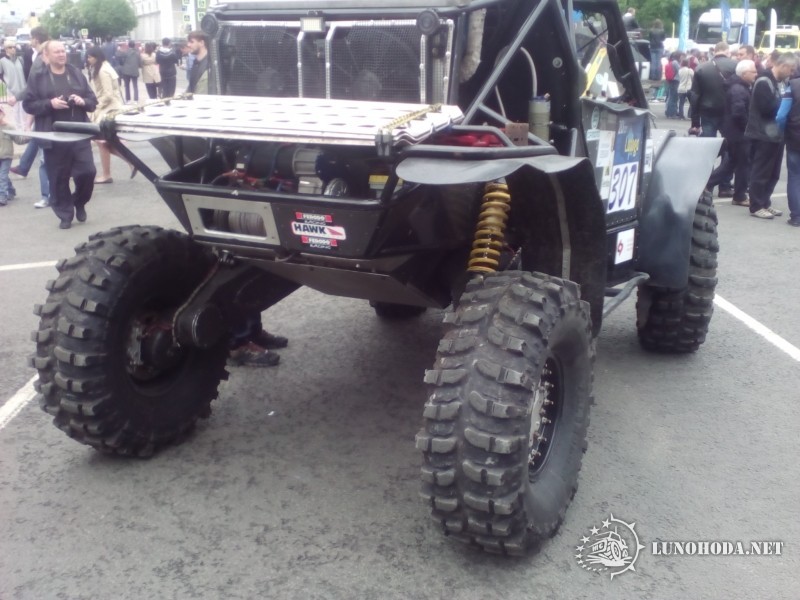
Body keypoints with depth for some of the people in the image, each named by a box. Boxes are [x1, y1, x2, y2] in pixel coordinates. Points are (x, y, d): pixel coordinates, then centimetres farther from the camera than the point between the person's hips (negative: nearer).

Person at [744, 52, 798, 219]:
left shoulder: (775, 82, 18)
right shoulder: (764, 82, -13)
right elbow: (767, 108, -22)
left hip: (775, 134, 9)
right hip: (765, 136, -9)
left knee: (772, 173, 13)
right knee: (761, 172, -3)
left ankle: (765, 203, 21)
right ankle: (756, 207, 3)